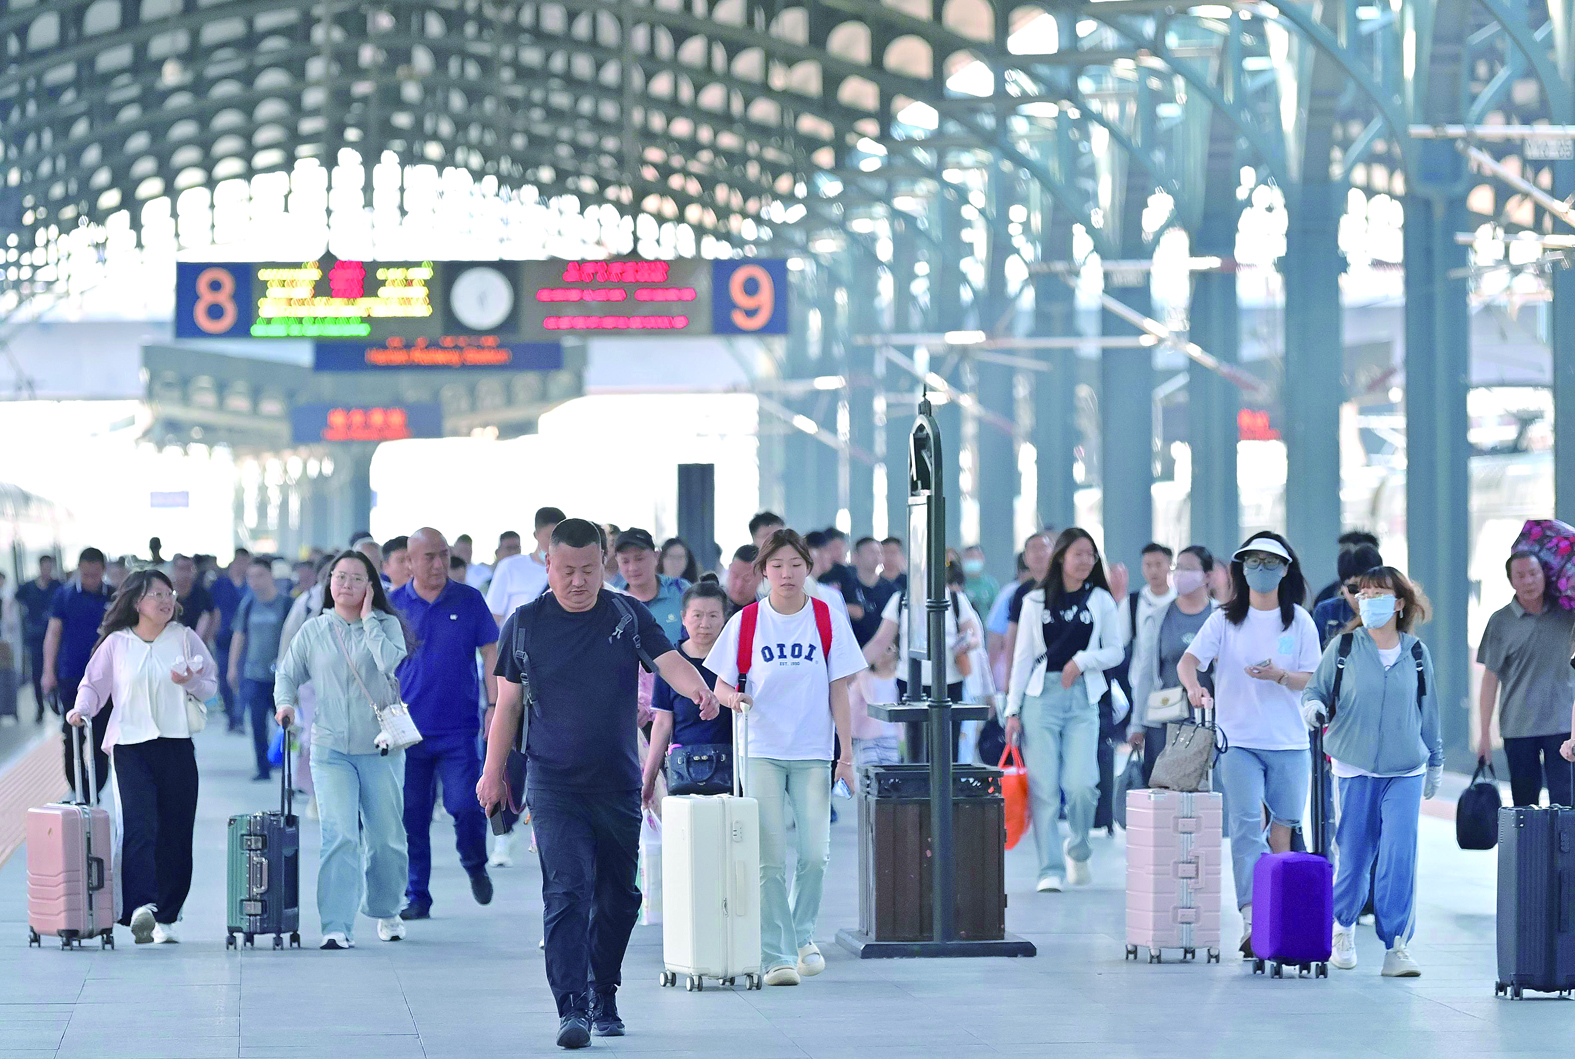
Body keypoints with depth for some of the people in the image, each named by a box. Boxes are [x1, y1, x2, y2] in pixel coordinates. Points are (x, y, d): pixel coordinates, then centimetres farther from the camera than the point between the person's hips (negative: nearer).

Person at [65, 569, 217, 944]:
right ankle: (142, 907, -32)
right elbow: (94, 684, 11)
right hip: (131, 745, -2)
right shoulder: (116, 643, 5)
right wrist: (83, 709, -8)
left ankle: (165, 918, 12)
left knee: (174, 834, 3)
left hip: (177, 745, 2)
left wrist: (191, 682, -9)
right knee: (139, 825, -18)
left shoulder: (184, 638, 8)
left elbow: (211, 685, 12)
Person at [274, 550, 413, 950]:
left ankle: (384, 910, 33)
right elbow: (288, 674, 16)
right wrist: (285, 703, -4)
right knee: (338, 835, -13)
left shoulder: (386, 625, 2)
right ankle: (336, 926, -17)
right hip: (331, 748, 0)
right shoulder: (313, 631, 7)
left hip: (380, 748, 0)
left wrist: (368, 619, -10)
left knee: (386, 837, 9)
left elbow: (390, 663, -17)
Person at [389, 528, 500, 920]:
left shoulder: (469, 601, 4)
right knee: (412, 817, 2)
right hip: (407, 731, 1)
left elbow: (490, 654, 6)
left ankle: (475, 865, 19)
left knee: (466, 806, -10)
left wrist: (495, 707, -2)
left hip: (458, 729, -1)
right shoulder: (393, 605, 4)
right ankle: (417, 898, 12)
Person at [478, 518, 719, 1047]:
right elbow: (508, 702, 8)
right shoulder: (525, 624, 2)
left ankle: (604, 998, 28)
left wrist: (696, 688, -32)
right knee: (566, 890, -15)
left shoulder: (628, 615, 3)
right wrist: (493, 771, 7)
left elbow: (668, 660, -10)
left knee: (618, 896, 11)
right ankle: (572, 1008, -20)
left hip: (619, 785, 2)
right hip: (554, 786, -2)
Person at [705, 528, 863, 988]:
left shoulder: (829, 620, 3)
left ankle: (803, 935, 20)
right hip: (762, 752, 0)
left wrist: (846, 753, -1)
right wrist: (731, 696, -18)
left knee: (815, 854, -4)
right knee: (769, 858, -4)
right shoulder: (746, 622, 2)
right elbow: (721, 685, 6)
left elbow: (839, 691, 4)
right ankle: (777, 955, 0)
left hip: (813, 753, 0)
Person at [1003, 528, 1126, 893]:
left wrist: (1082, 661, -9)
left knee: (1081, 784, -13)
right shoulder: (1036, 601, 8)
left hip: (1082, 698, 0)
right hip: (1041, 696, 0)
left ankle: (1078, 850, 15)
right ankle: (1050, 870, 0)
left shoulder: (1101, 600, 9)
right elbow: (1022, 657, 8)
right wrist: (1012, 709, 3)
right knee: (1043, 787, -6)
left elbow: (1115, 651, 9)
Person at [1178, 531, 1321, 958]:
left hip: (1288, 742, 1)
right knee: (1246, 827, -12)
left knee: (1283, 827, 6)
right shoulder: (1225, 619, 4)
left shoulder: (1299, 621, 7)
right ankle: (1251, 922, -19)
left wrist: (1279, 676, -18)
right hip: (1238, 741, -1)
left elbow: (1312, 680, 4)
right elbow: (1189, 659, -6)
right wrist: (1194, 685, -29)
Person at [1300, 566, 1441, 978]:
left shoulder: (1416, 654, 5)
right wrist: (1312, 705, -16)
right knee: (1355, 855, 5)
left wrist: (1435, 761, 21)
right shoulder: (1344, 647, 1)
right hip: (1356, 767, -1)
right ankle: (1343, 929, 30)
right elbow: (1316, 688, 7)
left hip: (1406, 770, 1)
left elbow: (1428, 710, 15)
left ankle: (1396, 946, -7)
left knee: (1400, 856, -10)